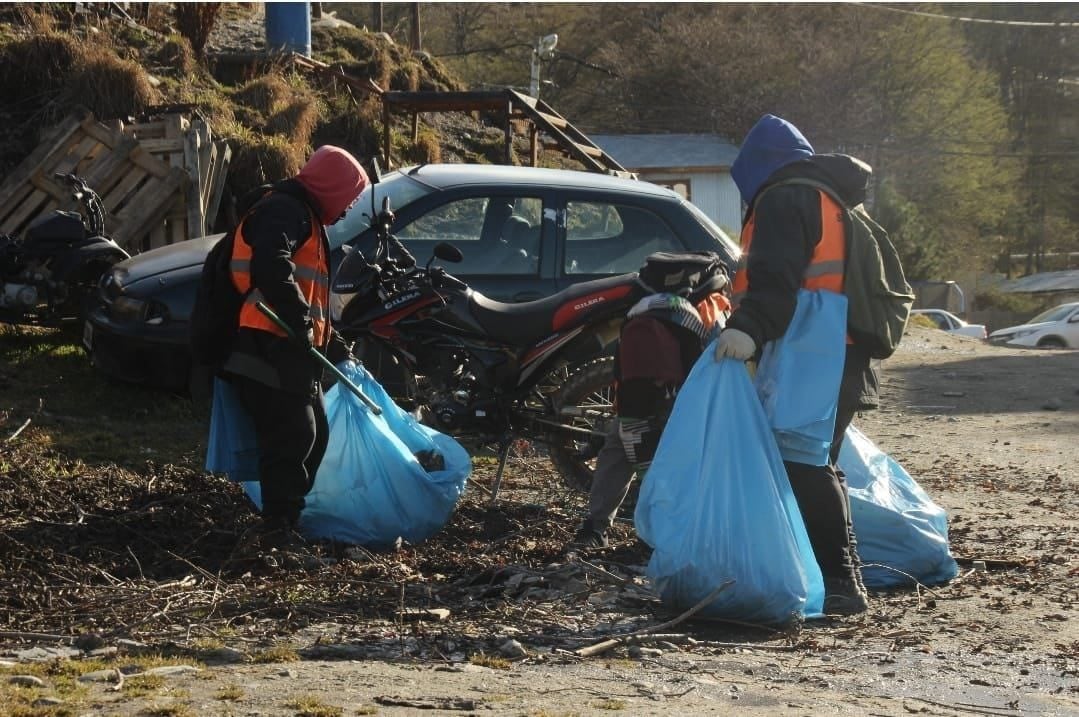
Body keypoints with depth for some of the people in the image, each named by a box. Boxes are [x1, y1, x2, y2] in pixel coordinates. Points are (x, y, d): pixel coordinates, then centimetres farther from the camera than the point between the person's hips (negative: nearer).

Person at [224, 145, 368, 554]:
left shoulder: (306, 220, 28)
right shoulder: (285, 211, -7)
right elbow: (271, 268, -26)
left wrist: (334, 346, 27)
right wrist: (300, 321, -24)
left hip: (292, 349, 11)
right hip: (270, 347, -11)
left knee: (313, 434, 13)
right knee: (291, 434, -16)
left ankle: (292, 519, 18)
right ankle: (276, 527, -17)